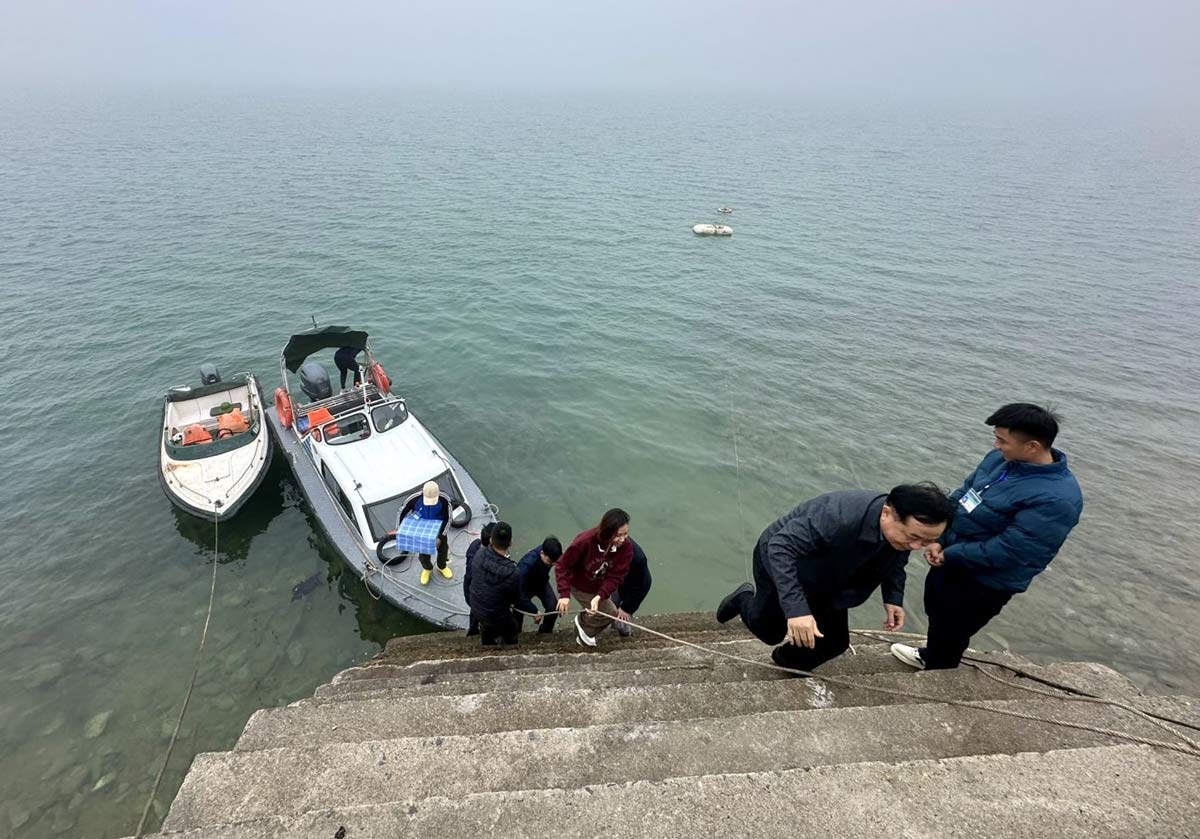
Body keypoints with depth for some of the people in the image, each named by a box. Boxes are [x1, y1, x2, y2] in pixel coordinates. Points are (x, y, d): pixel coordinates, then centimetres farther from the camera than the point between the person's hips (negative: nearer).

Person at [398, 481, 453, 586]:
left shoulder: (444, 501, -30)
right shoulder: (415, 499, -29)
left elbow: (447, 519, -17)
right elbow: (402, 513, -11)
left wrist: (440, 537, -20)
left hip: (438, 530, 1)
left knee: (443, 549, 18)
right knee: (423, 554, 7)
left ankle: (442, 567, 52)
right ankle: (427, 569, 43)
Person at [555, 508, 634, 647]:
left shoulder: (626, 548, -28)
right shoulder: (584, 541, -36)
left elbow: (615, 577, -28)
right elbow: (563, 566, -25)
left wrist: (599, 597, -42)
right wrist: (564, 594, -33)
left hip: (602, 588, 4)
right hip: (581, 588, -4)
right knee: (610, 612, -7)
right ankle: (583, 622, 20)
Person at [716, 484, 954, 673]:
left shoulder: (906, 529, -20)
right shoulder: (839, 517, -45)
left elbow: (894, 560, 4)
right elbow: (781, 546, -47)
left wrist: (893, 598, -12)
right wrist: (795, 608, -55)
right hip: (779, 559, -6)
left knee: (835, 643, 9)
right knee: (770, 631, 10)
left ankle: (787, 662, 39)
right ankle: (745, 598, 44)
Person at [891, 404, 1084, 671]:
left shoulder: (1056, 499, -30)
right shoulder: (1001, 458, -7)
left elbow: (1007, 551, -29)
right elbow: (961, 494, 1)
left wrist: (949, 555, -19)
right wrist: (939, 540, -9)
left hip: (985, 584, -7)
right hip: (951, 559, 8)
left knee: (949, 632, 14)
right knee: (935, 613, 29)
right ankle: (930, 656, 57)